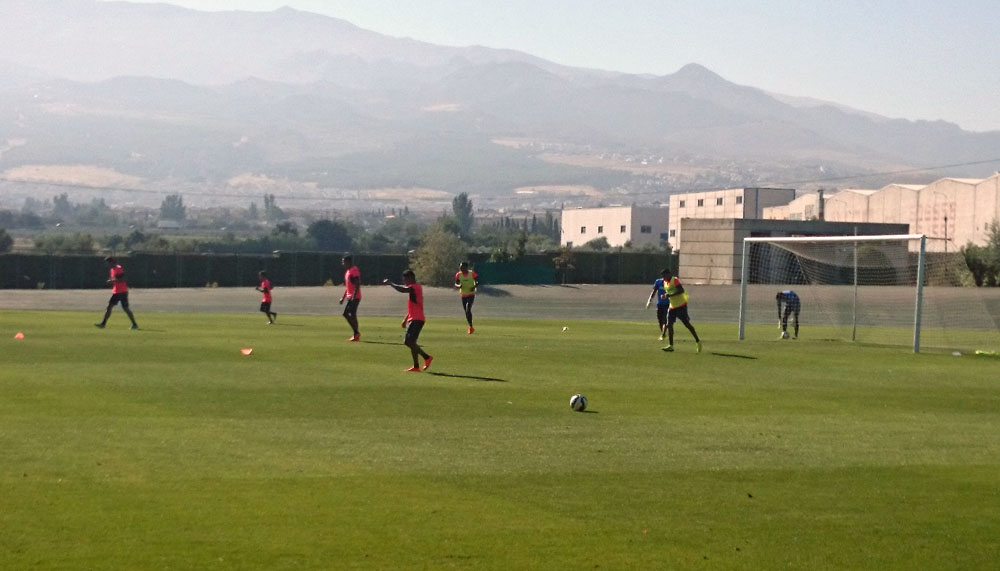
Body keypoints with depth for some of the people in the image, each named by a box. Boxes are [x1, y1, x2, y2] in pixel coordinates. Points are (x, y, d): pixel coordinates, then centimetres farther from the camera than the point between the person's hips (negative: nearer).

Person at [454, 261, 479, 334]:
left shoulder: (472, 273, -11)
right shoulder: (458, 274, -2)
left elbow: (477, 282, -4)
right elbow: (456, 284, 4)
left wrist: (474, 286, -24)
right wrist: (458, 286, -20)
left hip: (471, 294, -4)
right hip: (463, 295, 4)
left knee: (468, 309, -20)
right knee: (466, 311, 8)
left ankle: (471, 327, -13)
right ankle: (471, 327, 24)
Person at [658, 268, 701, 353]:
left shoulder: (674, 280, -13)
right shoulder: (665, 282, 12)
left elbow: (681, 290, -24)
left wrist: (670, 295, -26)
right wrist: (665, 295, 1)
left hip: (681, 305, -8)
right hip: (672, 306, 8)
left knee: (687, 324, -4)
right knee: (669, 324, -3)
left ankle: (697, 341, 10)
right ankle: (670, 345, -3)